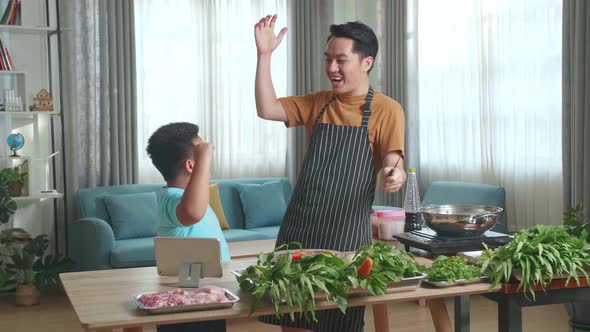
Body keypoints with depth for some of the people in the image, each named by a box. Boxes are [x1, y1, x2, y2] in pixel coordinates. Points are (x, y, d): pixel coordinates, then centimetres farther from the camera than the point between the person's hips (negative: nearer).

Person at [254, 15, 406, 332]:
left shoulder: (387, 110, -3)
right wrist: (264, 55, -6)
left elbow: (393, 166, -9)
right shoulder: (316, 103, 10)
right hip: (298, 224, 4)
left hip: (346, 229, -4)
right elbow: (267, 110, 0)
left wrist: (395, 175, -33)